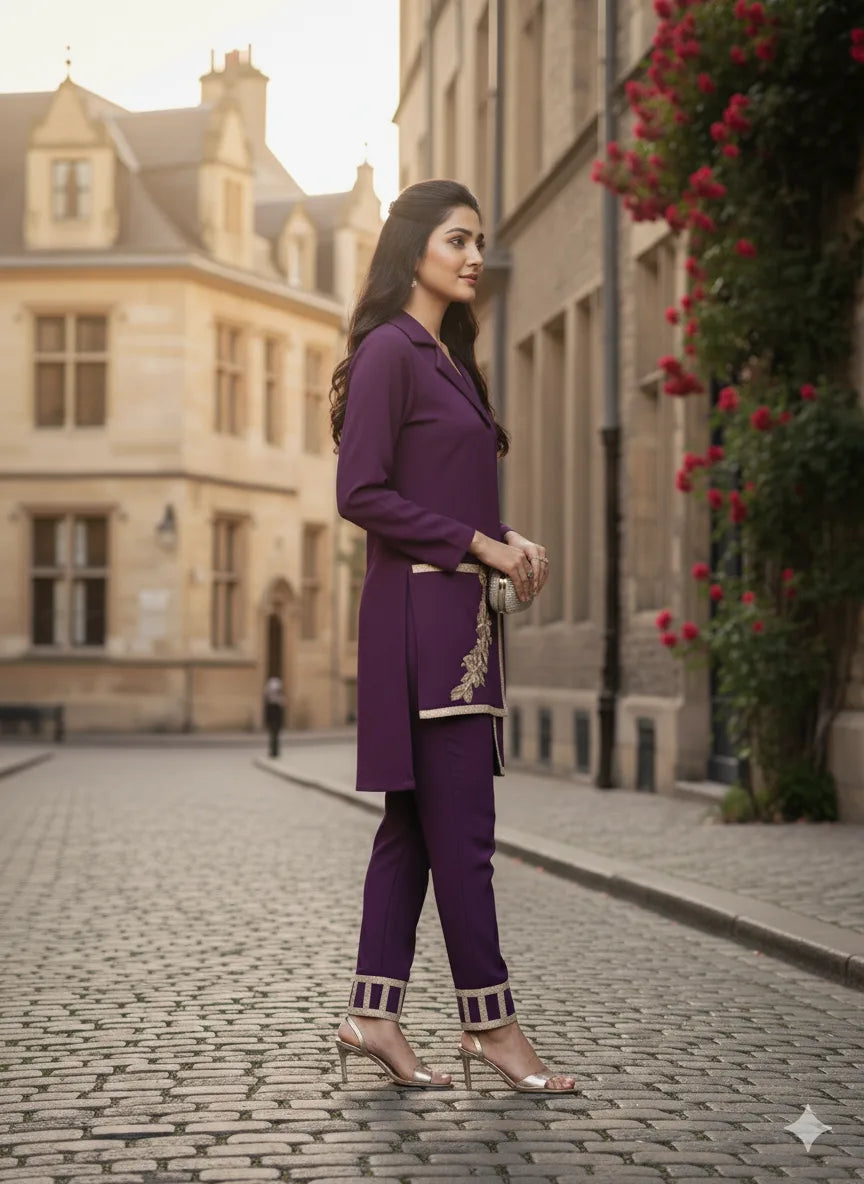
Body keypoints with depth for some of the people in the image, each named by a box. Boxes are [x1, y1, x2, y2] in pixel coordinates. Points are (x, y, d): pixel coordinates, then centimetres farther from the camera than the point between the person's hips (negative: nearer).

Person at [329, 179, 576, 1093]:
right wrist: (480, 544, -13)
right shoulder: (389, 349, -9)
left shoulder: (447, 356, 18)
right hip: (421, 610, -10)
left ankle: (373, 1013, 12)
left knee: (416, 821, 9)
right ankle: (489, 1021, 3)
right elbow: (362, 494, -16)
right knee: (461, 827, -5)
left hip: (456, 612, 10)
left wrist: (508, 543, 5)